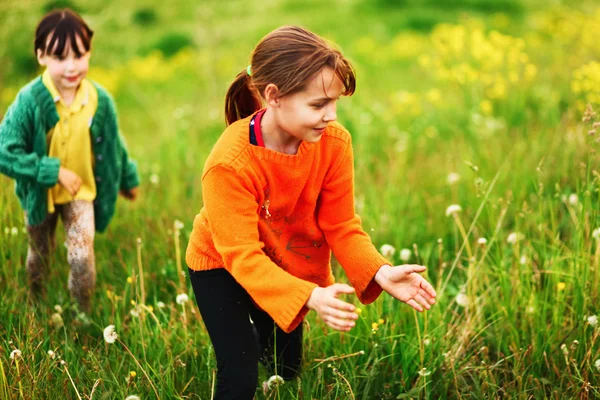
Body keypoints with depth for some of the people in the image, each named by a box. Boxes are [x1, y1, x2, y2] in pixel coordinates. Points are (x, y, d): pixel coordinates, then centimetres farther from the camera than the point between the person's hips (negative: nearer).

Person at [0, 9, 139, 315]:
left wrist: (128, 179, 15)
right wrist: (54, 171, -30)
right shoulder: (30, 100, -27)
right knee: (40, 256, 20)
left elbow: (114, 145, 1)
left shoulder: (100, 100, -17)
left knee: (82, 258, -11)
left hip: (80, 191, 1)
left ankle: (84, 316, 15)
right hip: (39, 192, 0)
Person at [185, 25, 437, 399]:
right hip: (221, 267, -4)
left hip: (285, 264, 5)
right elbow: (243, 256, -33)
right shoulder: (230, 163, -36)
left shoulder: (334, 141, -23)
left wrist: (380, 272, -34)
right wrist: (310, 297, -47)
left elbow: (341, 225, -16)